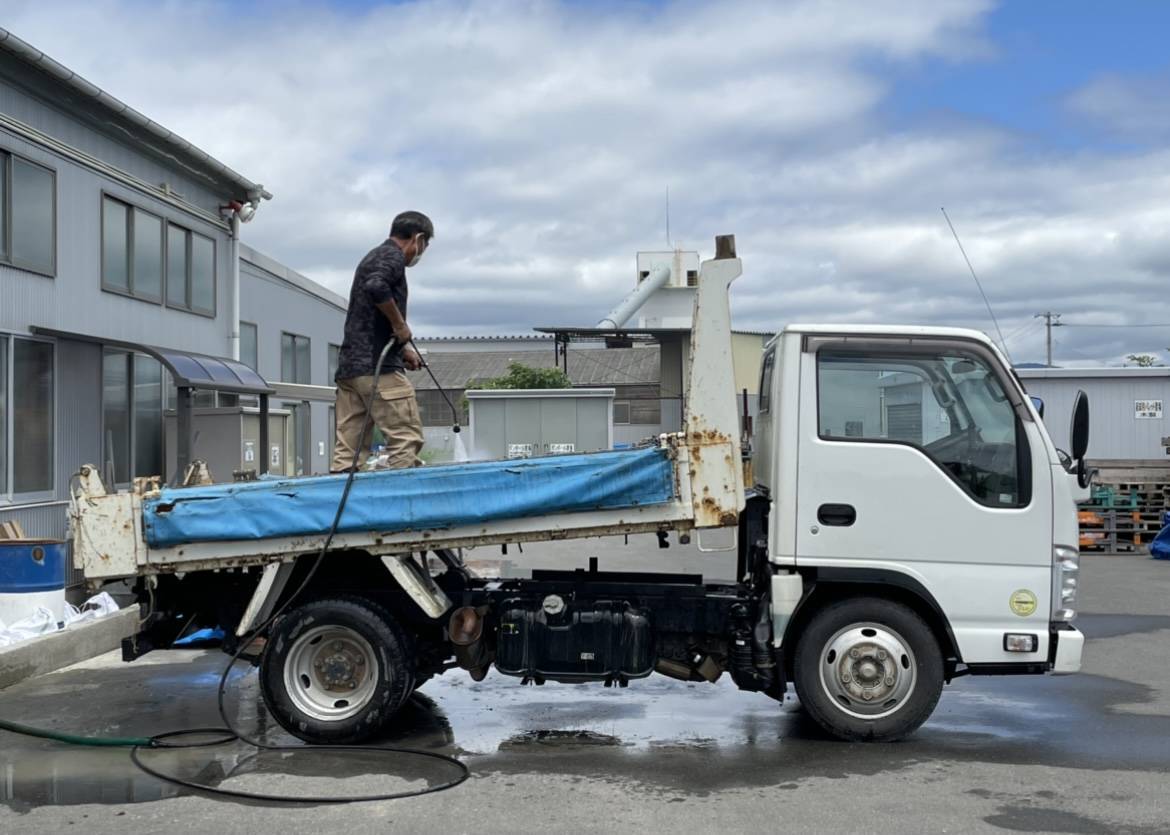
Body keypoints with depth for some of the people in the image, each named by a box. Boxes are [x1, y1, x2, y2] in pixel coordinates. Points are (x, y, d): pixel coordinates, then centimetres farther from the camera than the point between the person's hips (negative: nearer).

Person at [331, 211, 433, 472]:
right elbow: (376, 287, -26)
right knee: (406, 438, -7)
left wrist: (403, 348, 38)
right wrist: (401, 325, -15)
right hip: (378, 366, -9)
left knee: (347, 451, 5)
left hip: (349, 366, 9)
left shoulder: (372, 257, 26)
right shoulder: (393, 256, -4)